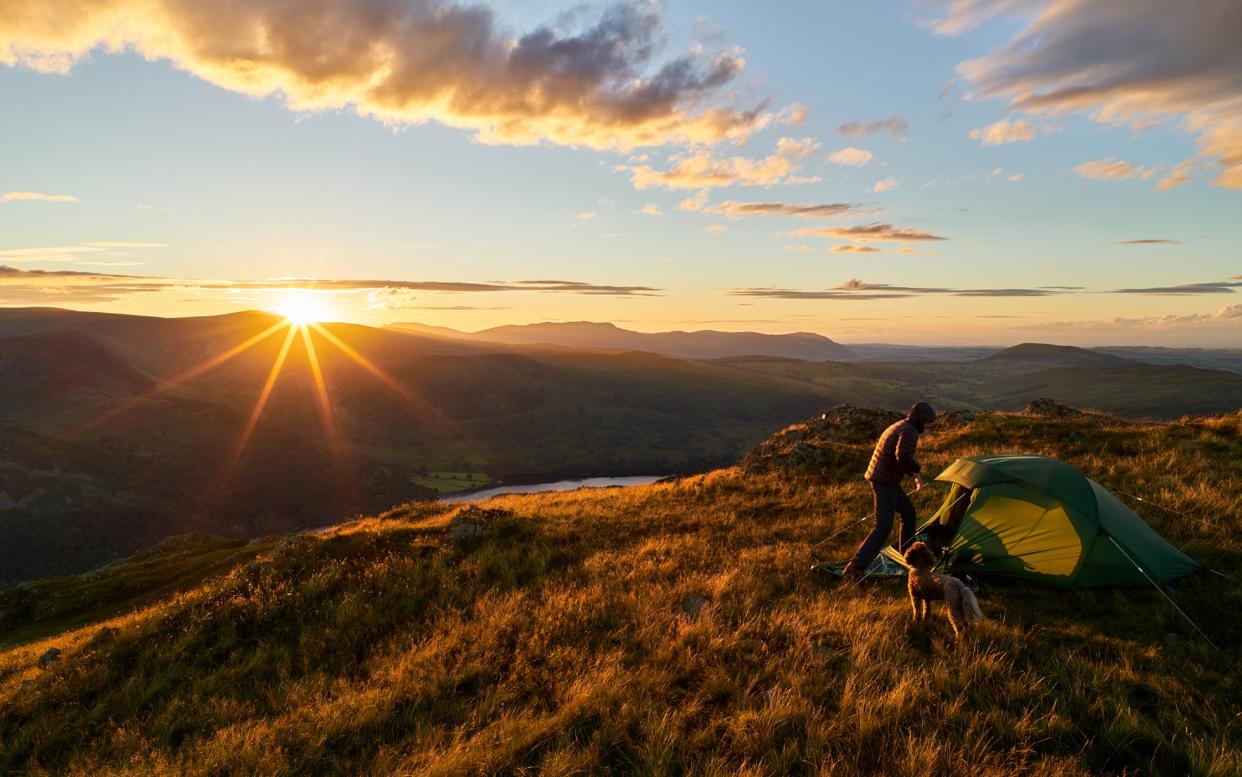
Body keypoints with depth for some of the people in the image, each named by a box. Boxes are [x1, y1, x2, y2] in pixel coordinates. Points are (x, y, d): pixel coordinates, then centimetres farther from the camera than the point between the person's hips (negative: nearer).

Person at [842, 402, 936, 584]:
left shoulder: (898, 427, 18)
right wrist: (916, 471, -14)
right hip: (885, 481, -10)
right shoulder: (909, 431, -14)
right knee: (883, 527, -11)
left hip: (879, 478, 10)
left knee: (908, 512, 24)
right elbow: (903, 456, -32)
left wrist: (913, 475, 21)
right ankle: (856, 567, -17)